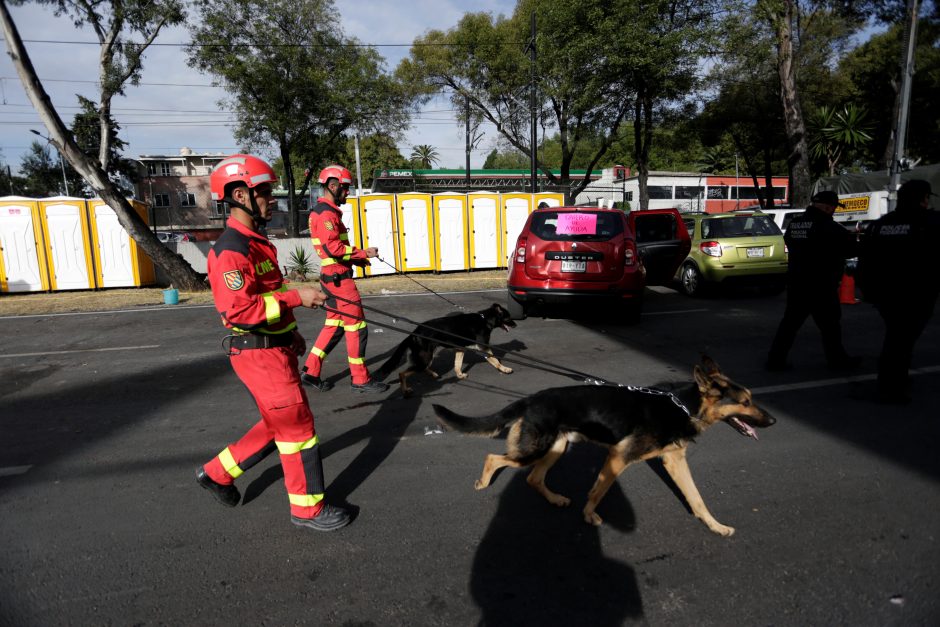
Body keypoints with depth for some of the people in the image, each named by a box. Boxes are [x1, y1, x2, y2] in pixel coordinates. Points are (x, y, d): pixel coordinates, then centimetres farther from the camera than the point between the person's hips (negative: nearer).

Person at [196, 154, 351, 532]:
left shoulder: (254, 242, 13)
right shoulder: (231, 250, -19)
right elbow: (237, 309, -28)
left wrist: (289, 330, 19)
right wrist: (297, 297, -25)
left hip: (275, 348, 10)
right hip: (260, 355, -10)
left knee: (278, 424, 21)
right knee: (297, 428, 1)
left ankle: (218, 472, 35)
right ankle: (308, 508, 18)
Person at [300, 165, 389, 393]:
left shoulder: (324, 211, 17)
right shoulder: (326, 214, -15)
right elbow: (332, 247, -25)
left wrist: (357, 258, 10)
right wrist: (363, 253, -20)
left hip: (334, 276, 10)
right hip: (338, 278, -10)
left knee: (335, 324, 16)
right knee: (356, 325, -4)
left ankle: (311, 371, 21)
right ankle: (360, 379, 5)